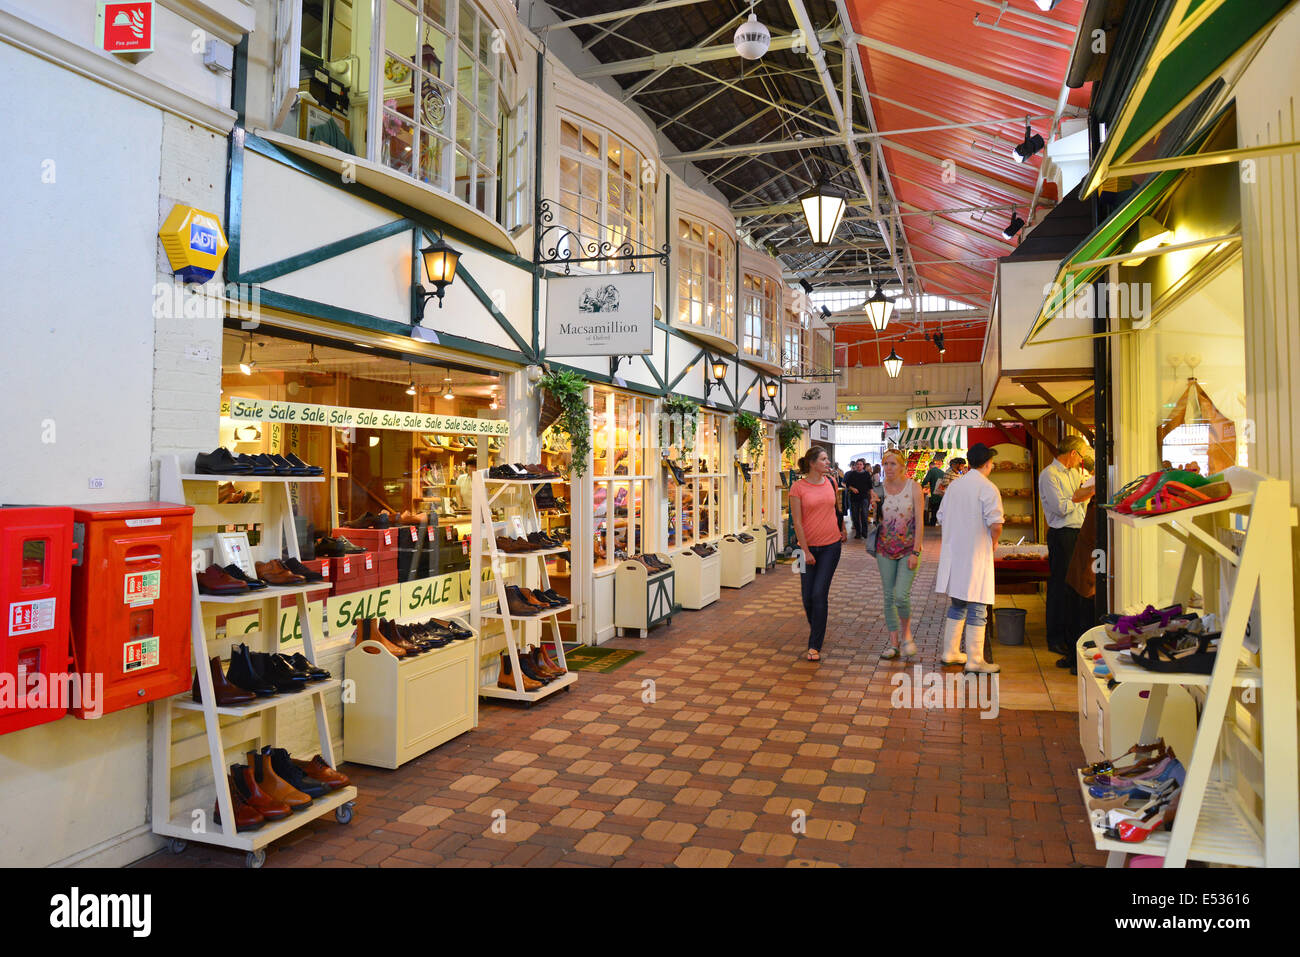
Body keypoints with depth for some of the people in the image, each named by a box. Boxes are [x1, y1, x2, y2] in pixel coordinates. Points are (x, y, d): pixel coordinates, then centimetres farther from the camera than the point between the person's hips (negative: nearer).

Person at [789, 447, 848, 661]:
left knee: (819, 594, -6)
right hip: (808, 546, -1)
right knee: (807, 596, 5)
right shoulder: (797, 487, -7)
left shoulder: (831, 481, 4)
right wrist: (805, 551, -10)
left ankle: (815, 645, 1)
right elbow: (797, 522, -8)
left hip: (831, 546, 1)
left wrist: (842, 531, 26)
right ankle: (815, 626, 36)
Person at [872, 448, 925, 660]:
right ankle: (893, 644, 15)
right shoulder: (880, 489, 5)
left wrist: (916, 552, -14)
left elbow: (919, 521, -8)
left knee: (901, 595, -14)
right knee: (888, 597, 5)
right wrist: (874, 505, -9)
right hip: (885, 548, 4)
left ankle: (907, 634, 12)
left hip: (908, 548, -3)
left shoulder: (913, 487, -4)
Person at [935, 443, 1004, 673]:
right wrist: (993, 541, -1)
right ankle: (974, 660, 4)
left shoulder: (954, 485, 9)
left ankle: (950, 652, 23)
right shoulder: (987, 488, -12)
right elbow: (995, 524, -20)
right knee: (977, 609, 0)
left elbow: (941, 517, 14)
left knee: (957, 606, 17)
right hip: (976, 553, -7)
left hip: (953, 551, 7)